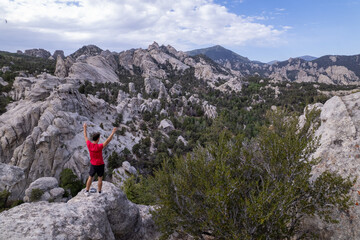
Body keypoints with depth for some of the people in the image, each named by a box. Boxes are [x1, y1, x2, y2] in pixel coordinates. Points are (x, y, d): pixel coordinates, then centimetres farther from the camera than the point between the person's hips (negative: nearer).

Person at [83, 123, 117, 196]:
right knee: (100, 179, 12)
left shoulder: (89, 145, -17)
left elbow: (85, 137, 0)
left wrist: (85, 128, 12)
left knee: (90, 178, 20)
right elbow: (108, 141, -35)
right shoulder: (99, 146, -29)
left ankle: (87, 191, 28)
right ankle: (99, 193, 23)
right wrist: (113, 132, -35)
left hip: (93, 165, 4)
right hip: (100, 165, -4)